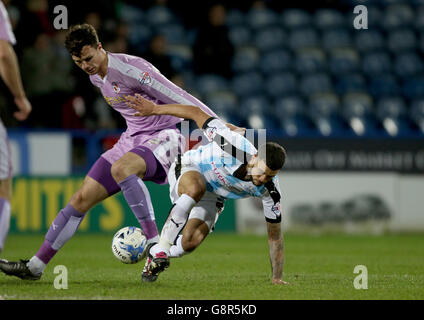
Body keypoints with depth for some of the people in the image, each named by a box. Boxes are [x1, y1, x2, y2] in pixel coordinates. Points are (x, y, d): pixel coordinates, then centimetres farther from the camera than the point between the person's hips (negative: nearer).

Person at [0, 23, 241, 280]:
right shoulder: (96, 77, 6)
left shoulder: (131, 69, -22)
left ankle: (155, 244, -37)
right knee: (82, 199, 2)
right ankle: (35, 266, 7)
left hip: (164, 136, -8)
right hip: (132, 139, 8)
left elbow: (179, 98, -20)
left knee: (120, 168, -39)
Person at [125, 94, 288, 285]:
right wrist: (154, 109, -18)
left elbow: (274, 236, -14)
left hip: (213, 196, 3)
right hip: (188, 170, -3)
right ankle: (161, 249, -31)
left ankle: (156, 254, 10)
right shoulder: (236, 146, -37)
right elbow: (197, 113, -23)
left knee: (191, 242, -23)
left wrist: (277, 278, -15)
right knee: (196, 189, -41)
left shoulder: (269, 189, -26)